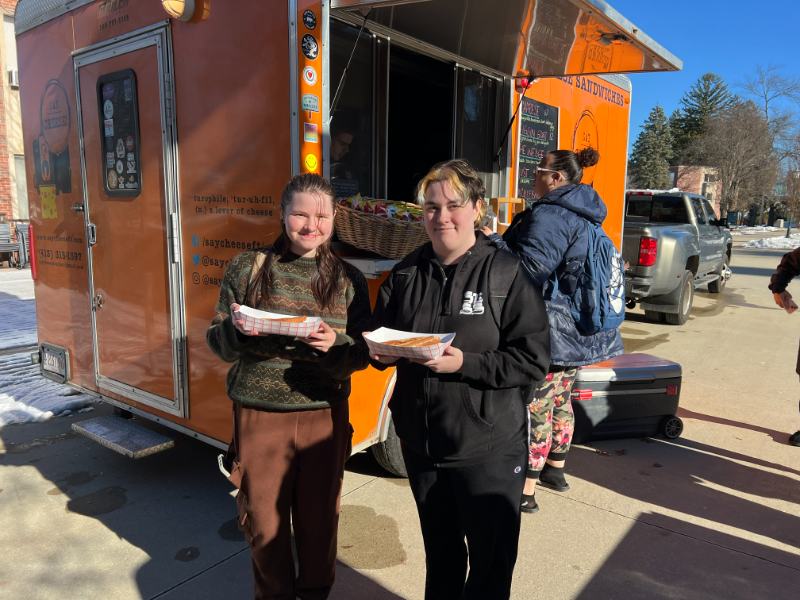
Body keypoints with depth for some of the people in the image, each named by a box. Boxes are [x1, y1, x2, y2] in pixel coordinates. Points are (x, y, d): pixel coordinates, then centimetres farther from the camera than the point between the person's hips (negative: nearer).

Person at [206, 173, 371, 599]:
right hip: (259, 416, 0)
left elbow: (362, 354, 0)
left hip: (324, 417, 1)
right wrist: (238, 330, -21)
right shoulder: (247, 268, -1)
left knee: (319, 520, 15)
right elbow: (218, 345, 0)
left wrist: (335, 345, -21)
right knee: (264, 524, 13)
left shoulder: (348, 279, 1)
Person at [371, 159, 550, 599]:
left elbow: (533, 361, -15)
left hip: (488, 449, -4)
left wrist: (465, 363, -26)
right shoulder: (406, 273, 2)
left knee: (491, 562, 14)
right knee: (439, 552, 24)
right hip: (420, 442, 4)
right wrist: (382, 352, -10)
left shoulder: (506, 273, -12)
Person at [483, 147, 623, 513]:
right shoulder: (585, 218, 15)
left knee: (534, 408, -4)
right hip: (577, 332, 10)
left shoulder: (547, 216, -16)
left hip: (549, 334, -10)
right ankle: (555, 469, 37)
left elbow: (528, 267, -24)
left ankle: (526, 491, 4)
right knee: (560, 401, 21)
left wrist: (492, 241, -17)